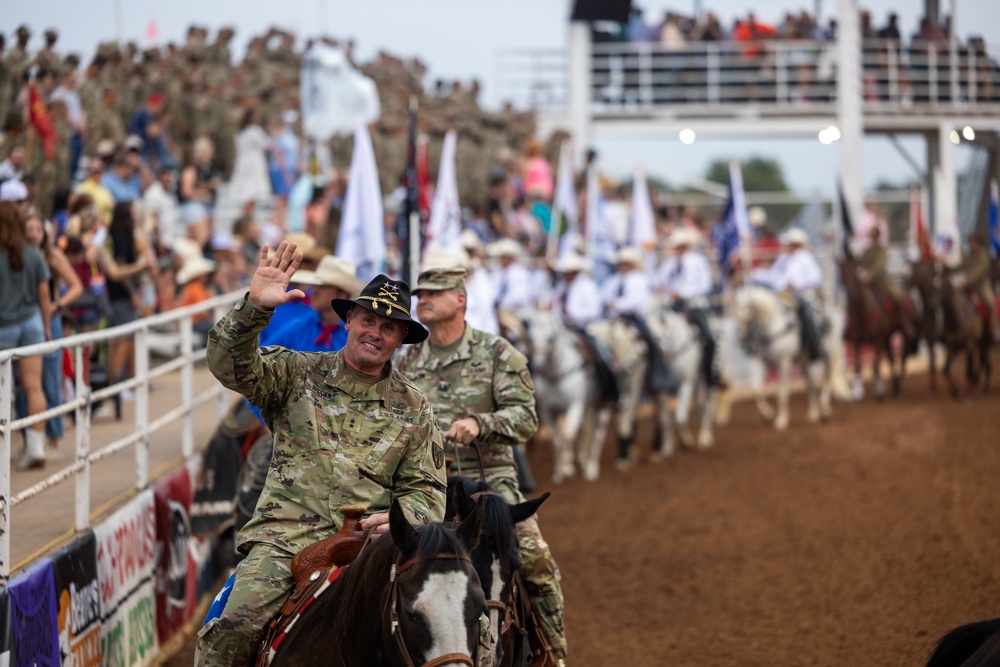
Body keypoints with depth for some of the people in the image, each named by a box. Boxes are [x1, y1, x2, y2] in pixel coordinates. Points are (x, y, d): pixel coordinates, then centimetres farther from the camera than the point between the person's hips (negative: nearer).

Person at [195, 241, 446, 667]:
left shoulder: (413, 408, 16)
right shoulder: (297, 374, 11)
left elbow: (427, 491, 14)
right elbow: (231, 367, -5)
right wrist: (254, 308, -22)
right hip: (286, 537, -1)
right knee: (234, 627, -25)